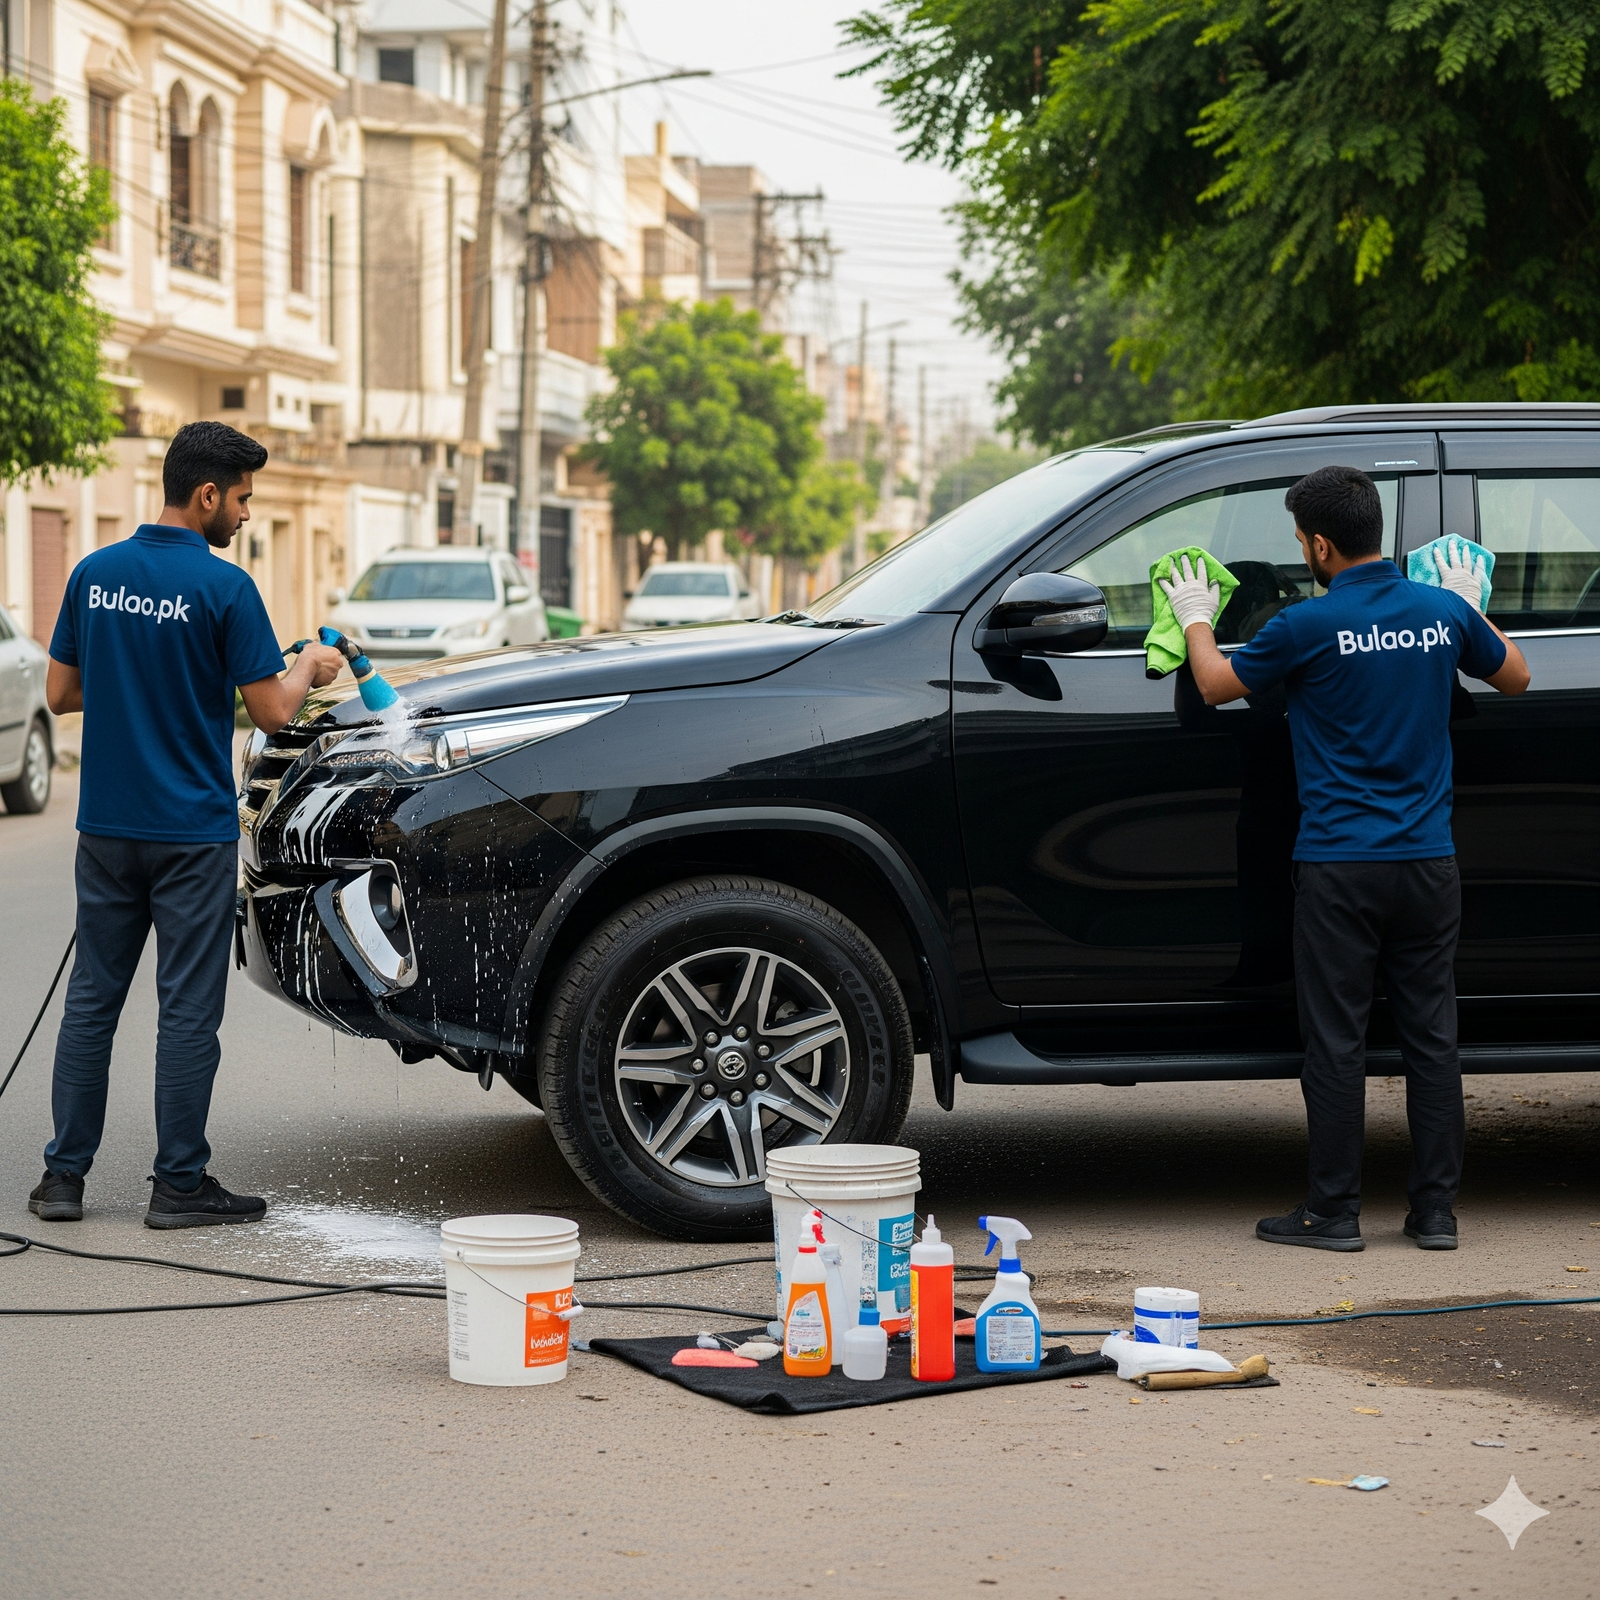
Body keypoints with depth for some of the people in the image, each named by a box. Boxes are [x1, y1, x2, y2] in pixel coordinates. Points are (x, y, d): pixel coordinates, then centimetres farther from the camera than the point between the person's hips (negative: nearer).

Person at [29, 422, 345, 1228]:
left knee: (92, 995, 11)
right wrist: (309, 669, 8)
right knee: (188, 1008, 2)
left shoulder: (94, 573, 4)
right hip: (192, 830, -5)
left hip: (107, 824, 5)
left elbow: (61, 692, 9)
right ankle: (179, 1183, 6)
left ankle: (64, 1175, 12)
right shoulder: (223, 587, -13)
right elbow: (271, 711, -12)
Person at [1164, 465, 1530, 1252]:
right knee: (1431, 1033, 8)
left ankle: (1333, 1211, 6)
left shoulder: (1310, 625, -12)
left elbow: (1218, 685, 4)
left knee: (1336, 1040, 2)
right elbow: (1514, 676, 21)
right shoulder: (1442, 611, 2)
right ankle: (1436, 1209, 11)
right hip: (1429, 862, 5)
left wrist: (1196, 620, 22)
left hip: (1341, 867, -4)